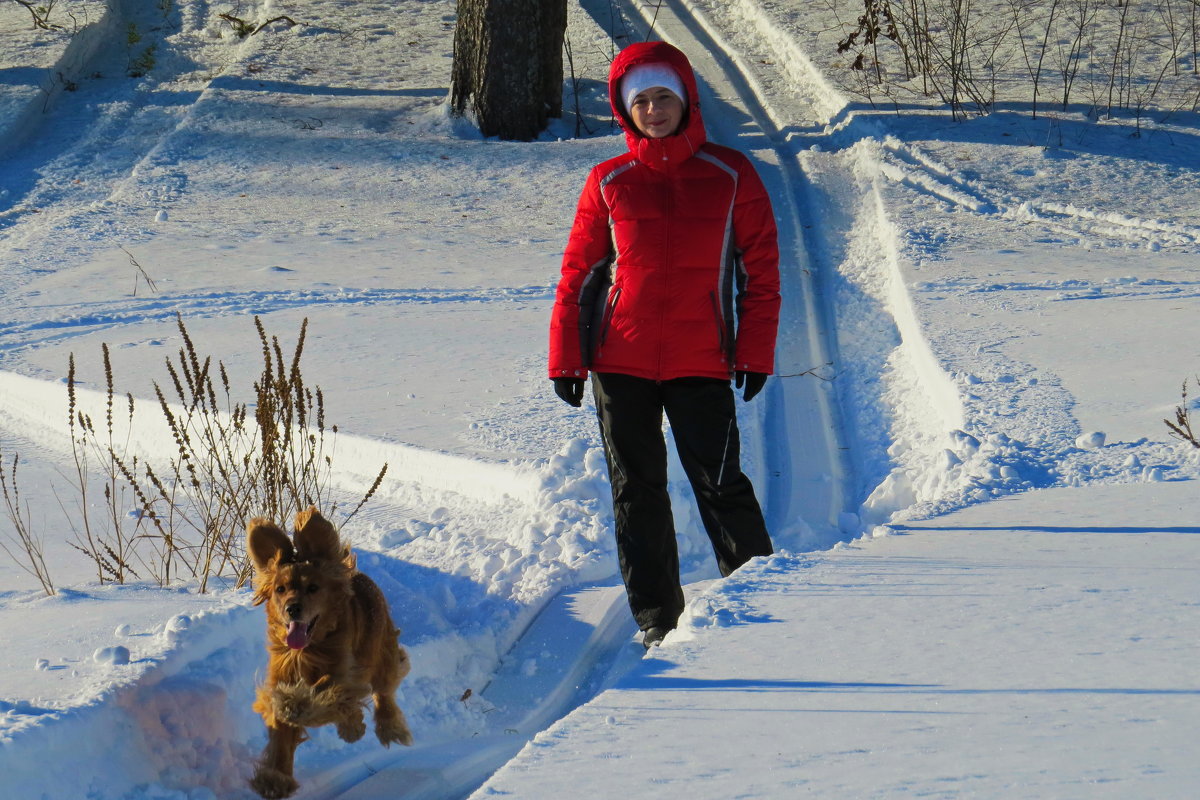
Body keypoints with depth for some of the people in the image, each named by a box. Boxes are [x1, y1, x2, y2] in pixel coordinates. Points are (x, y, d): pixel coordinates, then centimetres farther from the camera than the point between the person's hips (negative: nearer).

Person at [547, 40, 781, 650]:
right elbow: (577, 273, 9)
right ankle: (657, 618, 14)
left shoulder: (730, 176, 4)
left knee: (720, 484, -6)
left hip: (701, 364, -2)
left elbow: (761, 267, 5)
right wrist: (565, 360, 4)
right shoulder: (609, 182, 5)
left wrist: (755, 352, -1)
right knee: (636, 490, 6)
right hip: (621, 361, 2)